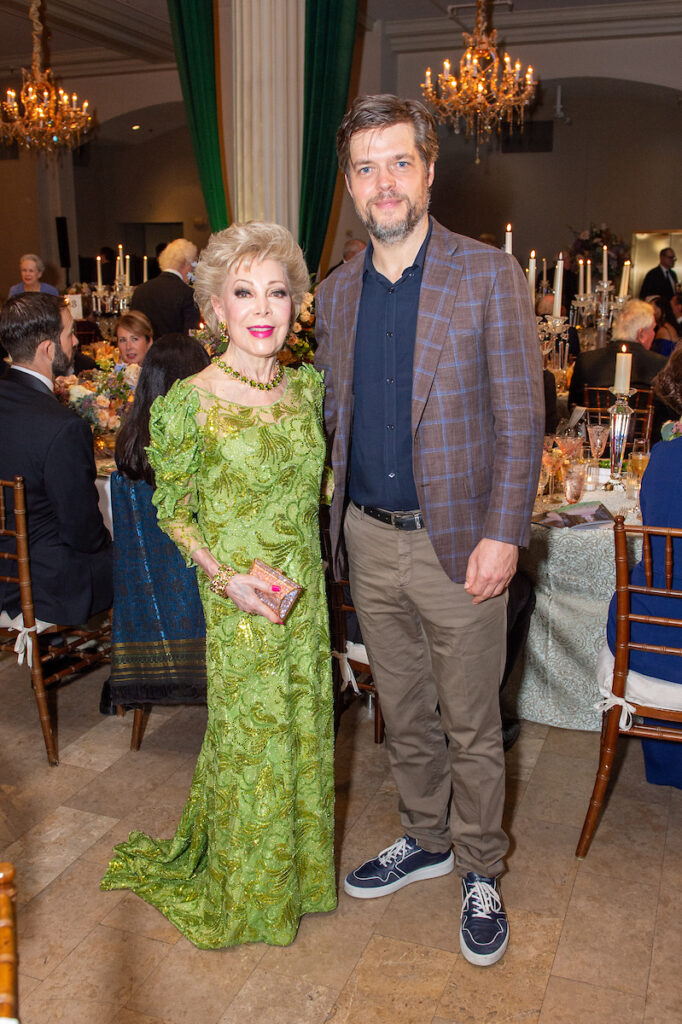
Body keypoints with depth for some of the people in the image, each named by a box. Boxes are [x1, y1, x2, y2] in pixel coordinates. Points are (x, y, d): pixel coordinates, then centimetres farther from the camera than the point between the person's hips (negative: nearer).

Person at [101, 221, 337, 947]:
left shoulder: (308, 385, 0)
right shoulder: (187, 403, -16)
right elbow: (172, 511, -8)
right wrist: (224, 577, -19)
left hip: (306, 593, 5)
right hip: (240, 603, -5)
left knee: (303, 731, 19)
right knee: (250, 738, 11)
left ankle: (298, 865, 44)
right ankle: (248, 889, 38)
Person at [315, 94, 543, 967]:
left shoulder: (489, 277, -8)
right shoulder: (336, 294, 7)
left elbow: (521, 419, -9)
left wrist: (504, 536, -15)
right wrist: (326, 515, 5)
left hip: (458, 544, -4)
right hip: (368, 541, 5)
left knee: (471, 727, 10)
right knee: (403, 715, 19)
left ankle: (480, 871, 31)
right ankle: (425, 840, 41)